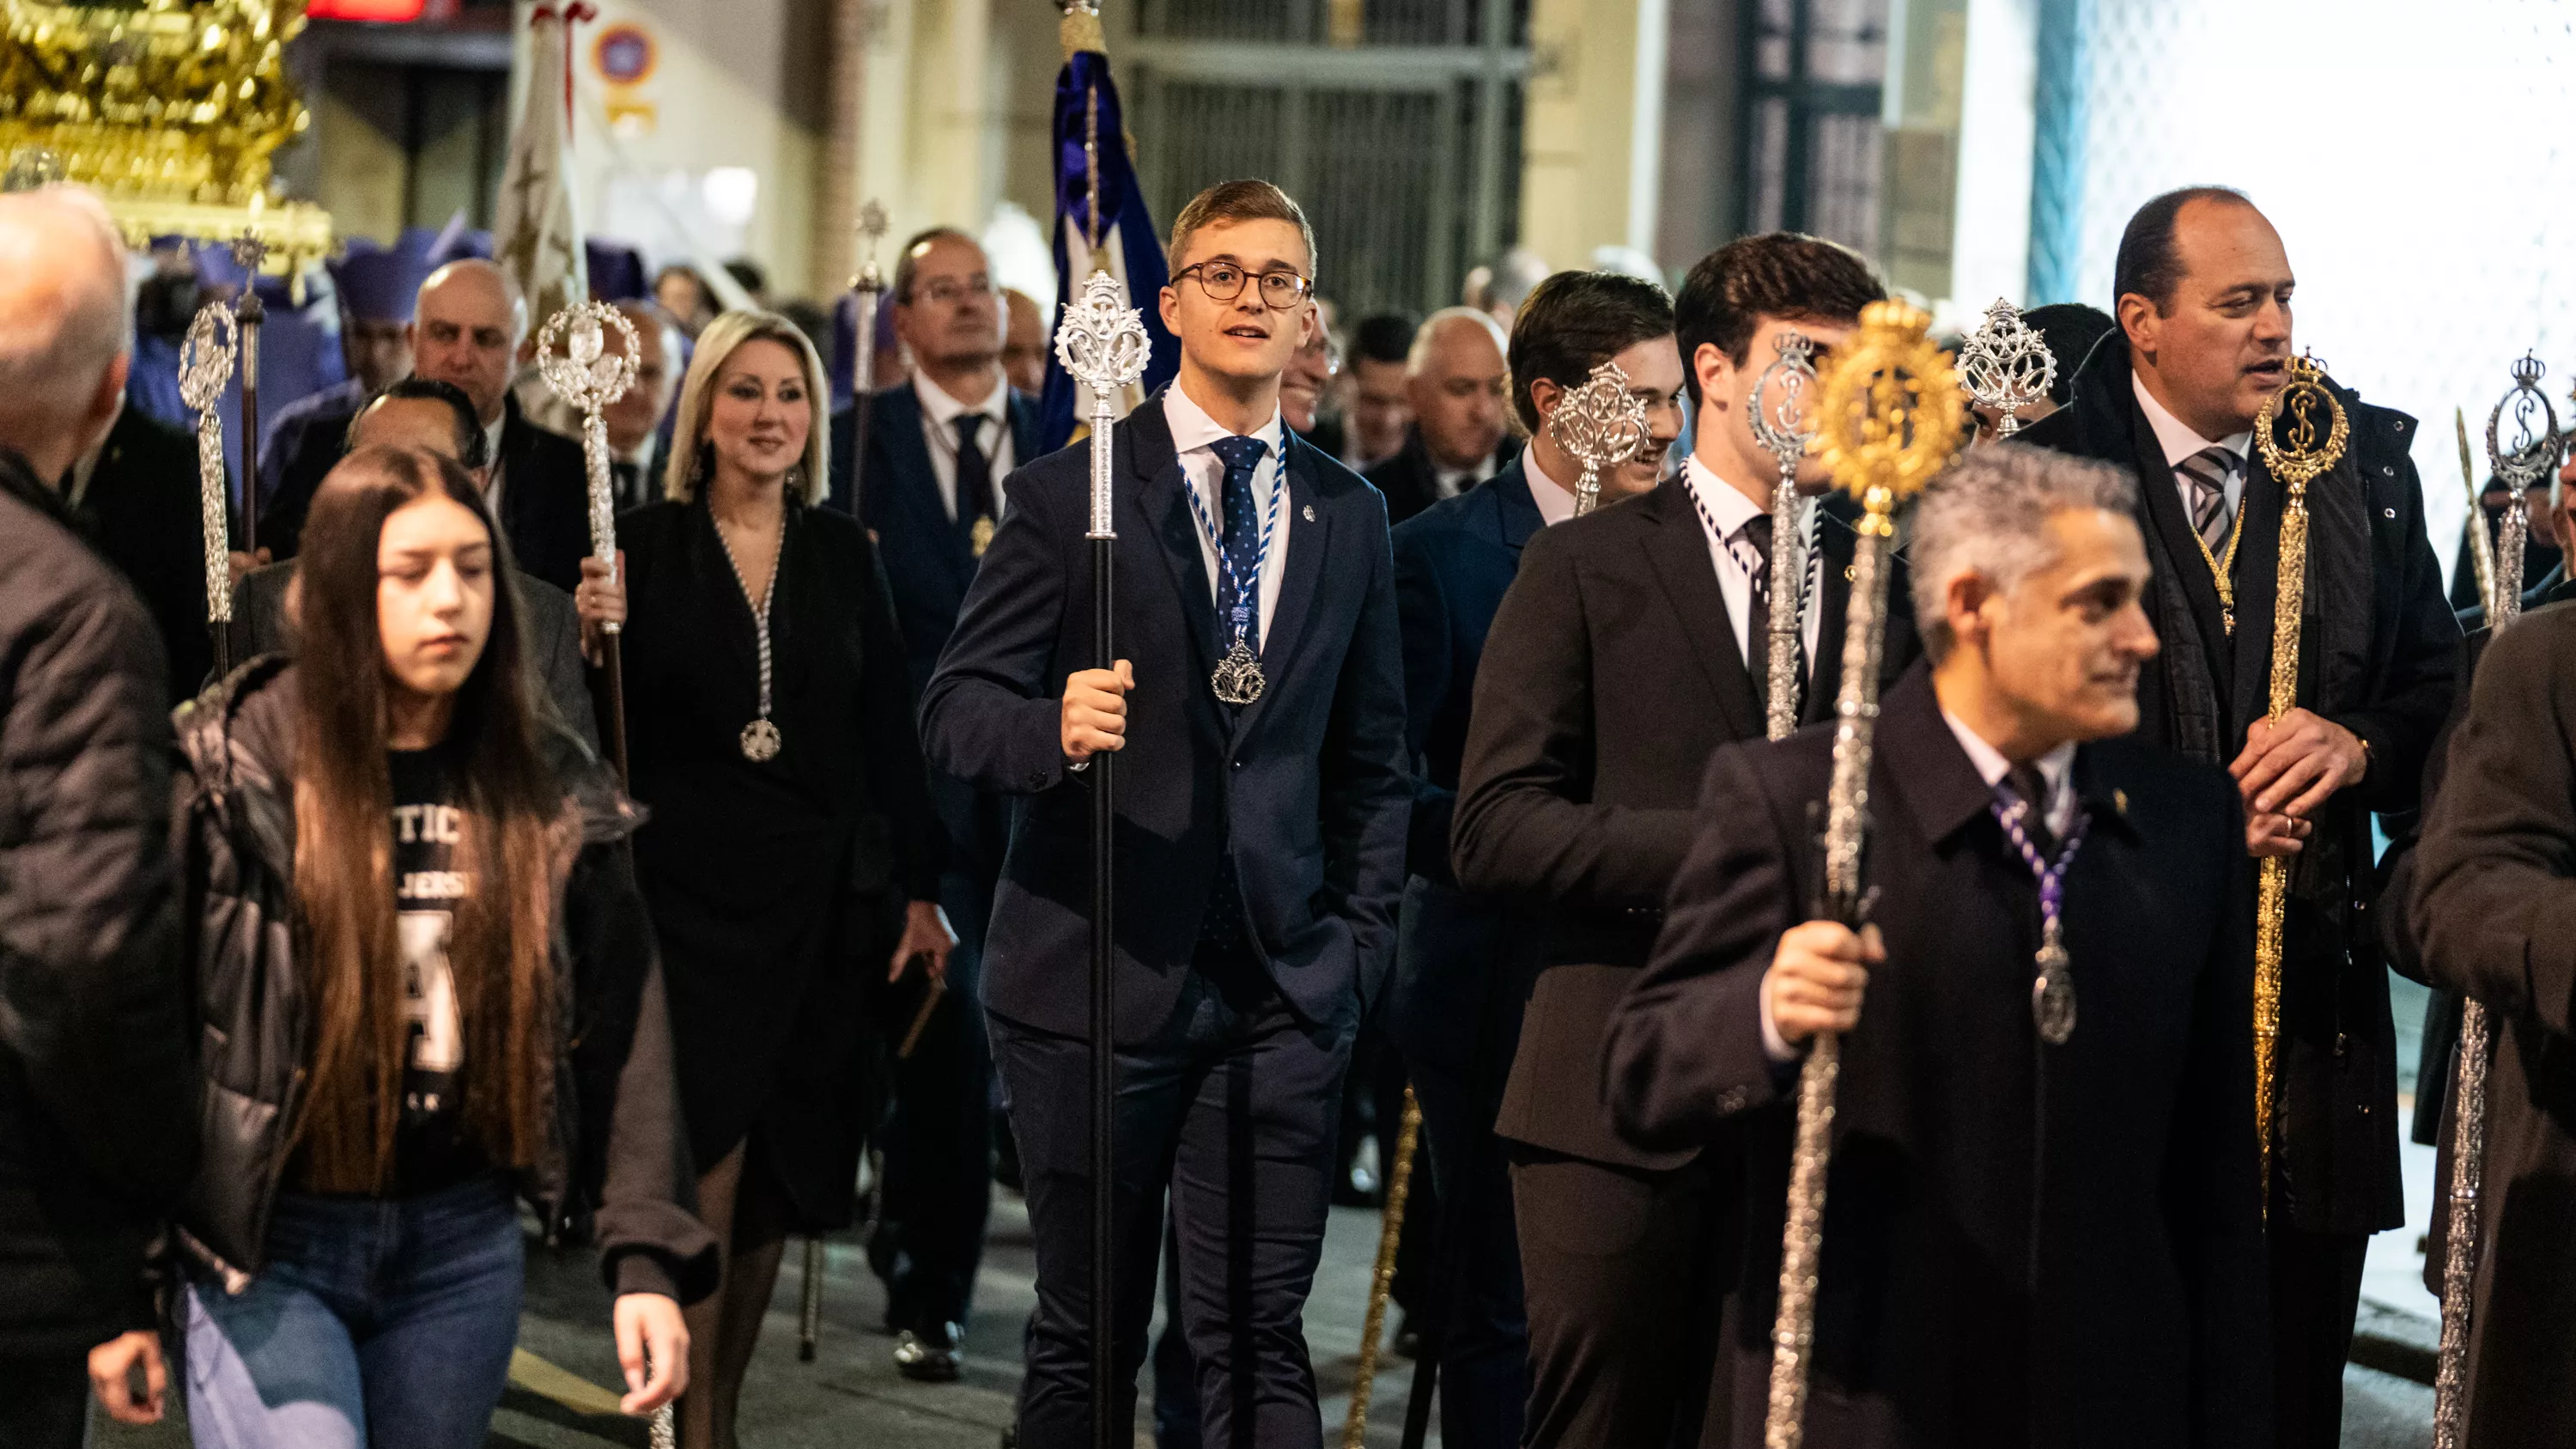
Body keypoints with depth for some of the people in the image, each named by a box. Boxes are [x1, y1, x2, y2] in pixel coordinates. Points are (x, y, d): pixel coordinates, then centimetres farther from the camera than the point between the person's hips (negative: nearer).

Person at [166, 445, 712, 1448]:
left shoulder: (550, 792, 3)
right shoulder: (228, 771, -7)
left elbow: (622, 1025, 1)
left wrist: (648, 1255, -7)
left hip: (462, 1248, 4)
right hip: (263, 1247, -4)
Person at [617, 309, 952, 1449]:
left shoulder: (843, 555, 8)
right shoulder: (643, 547, -1)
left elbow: (887, 729, 9)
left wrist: (919, 890, 6)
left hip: (818, 902, 3)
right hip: (688, 894, -3)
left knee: (777, 1178, 7)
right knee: (704, 1169, -11)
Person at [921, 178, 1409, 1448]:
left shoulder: (1349, 519, 12)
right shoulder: (1068, 495, 1)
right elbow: (953, 710, -3)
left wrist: (1359, 942, 7)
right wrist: (1054, 728, -24)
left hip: (1281, 991, 2)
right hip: (1098, 976, -2)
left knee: (1258, 1345, -1)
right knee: (1087, 1340, 6)